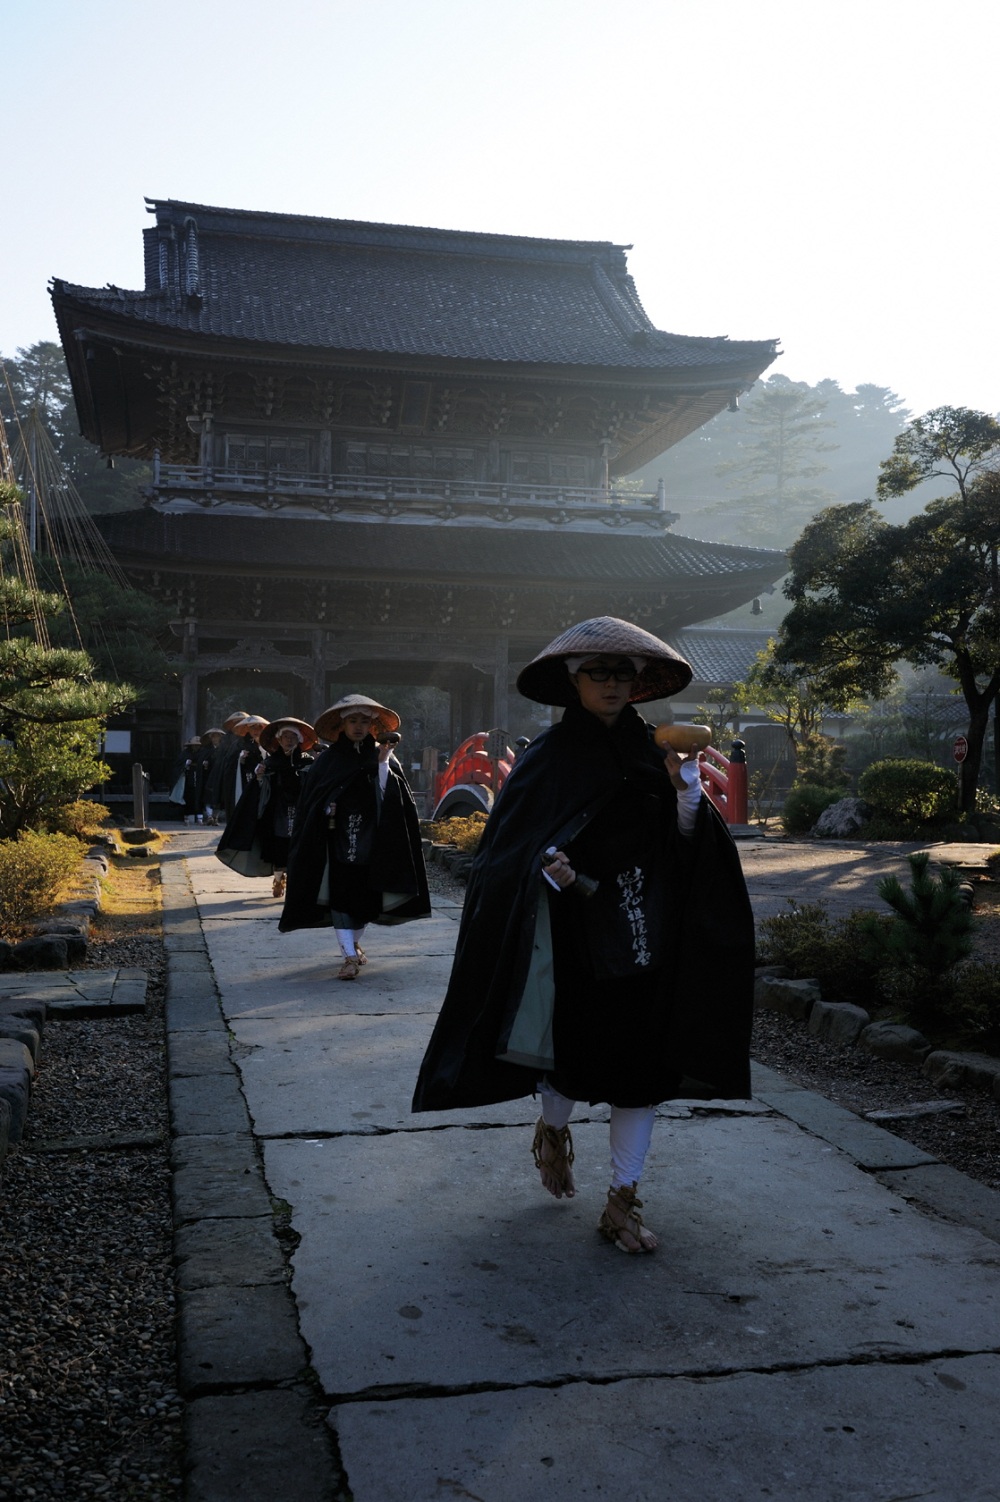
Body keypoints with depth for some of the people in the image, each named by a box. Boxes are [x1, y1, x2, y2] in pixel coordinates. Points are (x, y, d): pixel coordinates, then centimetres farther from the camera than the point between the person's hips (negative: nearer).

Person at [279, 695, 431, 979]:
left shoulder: (382, 757, 5)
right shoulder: (329, 760, 3)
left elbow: (388, 797, -7)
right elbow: (312, 803, 2)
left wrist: (383, 765, -17)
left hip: (371, 842, 2)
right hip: (339, 841, -1)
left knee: (367, 897, 10)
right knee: (341, 896, -8)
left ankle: (354, 943, 33)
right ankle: (349, 956, -6)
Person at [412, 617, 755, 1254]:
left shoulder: (653, 751, 7)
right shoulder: (549, 758, -4)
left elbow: (686, 846, 5)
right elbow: (511, 849, -6)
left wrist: (687, 790, -13)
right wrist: (552, 867, -25)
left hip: (648, 940, 3)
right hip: (578, 940, -3)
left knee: (644, 1063, 5)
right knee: (579, 1053, 7)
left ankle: (624, 1199, 19)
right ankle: (552, 1130, 42)